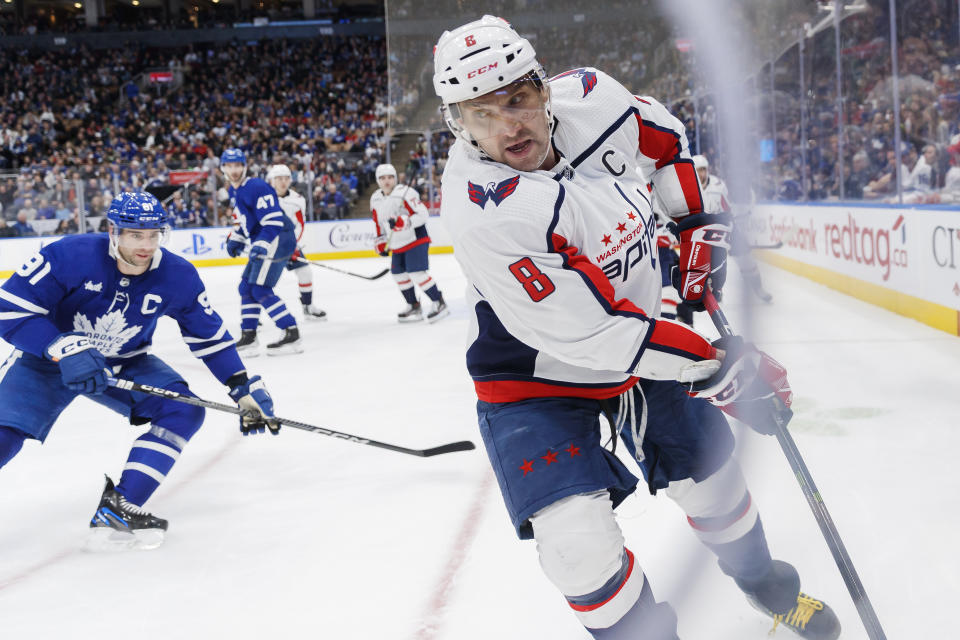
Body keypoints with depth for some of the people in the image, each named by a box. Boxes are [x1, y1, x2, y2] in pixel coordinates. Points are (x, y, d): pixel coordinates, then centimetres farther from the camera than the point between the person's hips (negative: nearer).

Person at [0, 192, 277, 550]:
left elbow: (210, 336, -4)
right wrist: (65, 350, -38)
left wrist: (245, 389, -10)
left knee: (184, 411, -16)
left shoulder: (178, 277, -17)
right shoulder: (69, 256, -28)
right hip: (46, 359, -3)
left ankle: (116, 509, -14)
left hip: (124, 364, 4)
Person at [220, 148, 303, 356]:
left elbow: (274, 219, -22)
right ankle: (248, 338, 18)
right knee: (246, 288, 11)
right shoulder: (233, 192, 15)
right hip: (261, 243, 10)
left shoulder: (256, 187, -16)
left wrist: (262, 244, -28)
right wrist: (235, 238, 18)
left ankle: (292, 335, -16)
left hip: (277, 239, -10)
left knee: (260, 289, -16)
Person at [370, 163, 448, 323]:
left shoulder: (405, 193, -17)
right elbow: (379, 223, 20)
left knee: (417, 273, -16)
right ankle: (414, 306, 25)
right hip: (397, 245, 8)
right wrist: (381, 243, 15)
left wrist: (403, 222, -32)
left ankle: (439, 304, -7)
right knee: (399, 274, 11)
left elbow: (422, 215, -22)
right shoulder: (375, 200, 7)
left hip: (415, 240, -8)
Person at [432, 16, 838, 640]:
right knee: (579, 545, -19)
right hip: (539, 377, -5)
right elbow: (587, 332, -34)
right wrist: (717, 367, -30)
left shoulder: (590, 98, -16)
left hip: (644, 330, 6)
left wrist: (699, 223, 4)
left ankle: (765, 583, 49)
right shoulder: (482, 210, -33)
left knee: (711, 476, 17)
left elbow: (663, 136, 10)